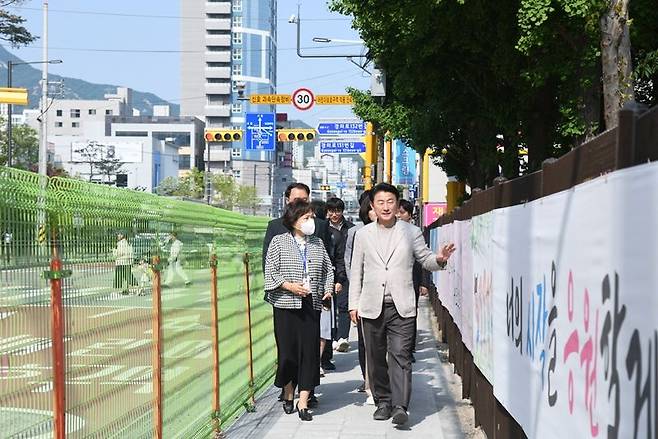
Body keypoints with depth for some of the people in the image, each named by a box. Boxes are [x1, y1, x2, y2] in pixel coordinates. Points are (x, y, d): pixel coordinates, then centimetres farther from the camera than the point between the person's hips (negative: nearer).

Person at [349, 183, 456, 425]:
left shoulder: (411, 232, 6)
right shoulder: (363, 234, 10)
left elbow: (425, 259, 11)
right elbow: (356, 272, 12)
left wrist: (439, 259, -12)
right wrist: (354, 304, 7)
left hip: (401, 306, -2)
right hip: (372, 307, 2)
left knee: (400, 355, -11)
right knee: (375, 358, 8)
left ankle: (400, 405, -14)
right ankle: (383, 402, 19)